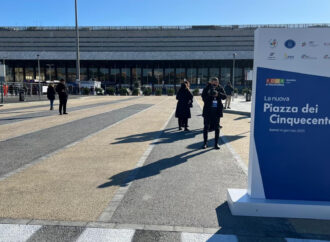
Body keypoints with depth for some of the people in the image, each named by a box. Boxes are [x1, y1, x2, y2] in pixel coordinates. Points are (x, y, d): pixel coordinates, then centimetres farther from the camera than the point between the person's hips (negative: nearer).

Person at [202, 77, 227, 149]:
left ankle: (216, 143, 16)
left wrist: (218, 94, -27)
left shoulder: (220, 88, 2)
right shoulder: (207, 88, -3)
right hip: (208, 110, -1)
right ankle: (205, 143, 16)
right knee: (206, 126, 4)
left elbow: (224, 97, -9)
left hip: (217, 110, 1)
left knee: (217, 127, 6)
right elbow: (203, 96, -11)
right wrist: (209, 94, -28)